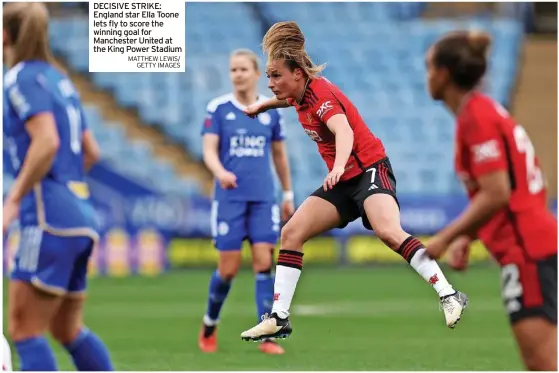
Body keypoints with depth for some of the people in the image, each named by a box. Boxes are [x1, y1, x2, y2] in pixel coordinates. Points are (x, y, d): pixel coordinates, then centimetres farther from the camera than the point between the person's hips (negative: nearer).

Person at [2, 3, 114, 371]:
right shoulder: (59, 79, 18)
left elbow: (47, 143, -20)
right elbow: (91, 152, 20)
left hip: (51, 217, -9)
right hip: (81, 213, 9)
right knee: (68, 328, 16)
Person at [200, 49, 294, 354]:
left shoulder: (271, 110, 6)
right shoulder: (218, 108, -1)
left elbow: (279, 154, 16)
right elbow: (209, 150, -7)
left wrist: (288, 194, 18)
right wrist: (220, 172, -28)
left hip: (263, 199, 2)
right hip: (229, 198, -2)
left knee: (264, 263, -8)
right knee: (228, 269, -2)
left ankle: (267, 336, -5)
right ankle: (209, 326, 23)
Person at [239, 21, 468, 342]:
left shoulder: (321, 93, -20)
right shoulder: (300, 94, 5)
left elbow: (344, 131, -41)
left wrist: (338, 167, -57)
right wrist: (262, 105, 32)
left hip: (370, 169, -9)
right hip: (342, 181, 9)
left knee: (389, 232, -32)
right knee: (292, 233, -1)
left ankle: (450, 295, -28)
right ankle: (279, 319, 3)